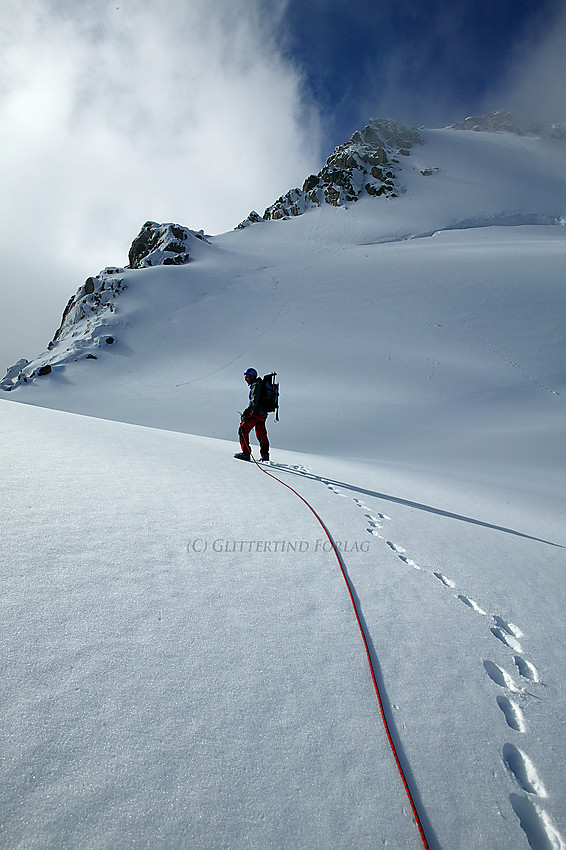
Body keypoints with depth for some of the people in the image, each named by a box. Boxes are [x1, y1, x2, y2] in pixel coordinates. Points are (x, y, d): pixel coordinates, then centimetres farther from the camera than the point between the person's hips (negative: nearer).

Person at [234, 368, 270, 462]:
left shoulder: (256, 385, -10)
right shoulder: (254, 385, 21)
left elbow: (254, 401, -22)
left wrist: (247, 411, -27)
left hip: (256, 413, -10)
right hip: (263, 414, 10)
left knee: (243, 430, -6)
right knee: (261, 435, 13)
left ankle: (246, 453, -8)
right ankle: (265, 455, 16)